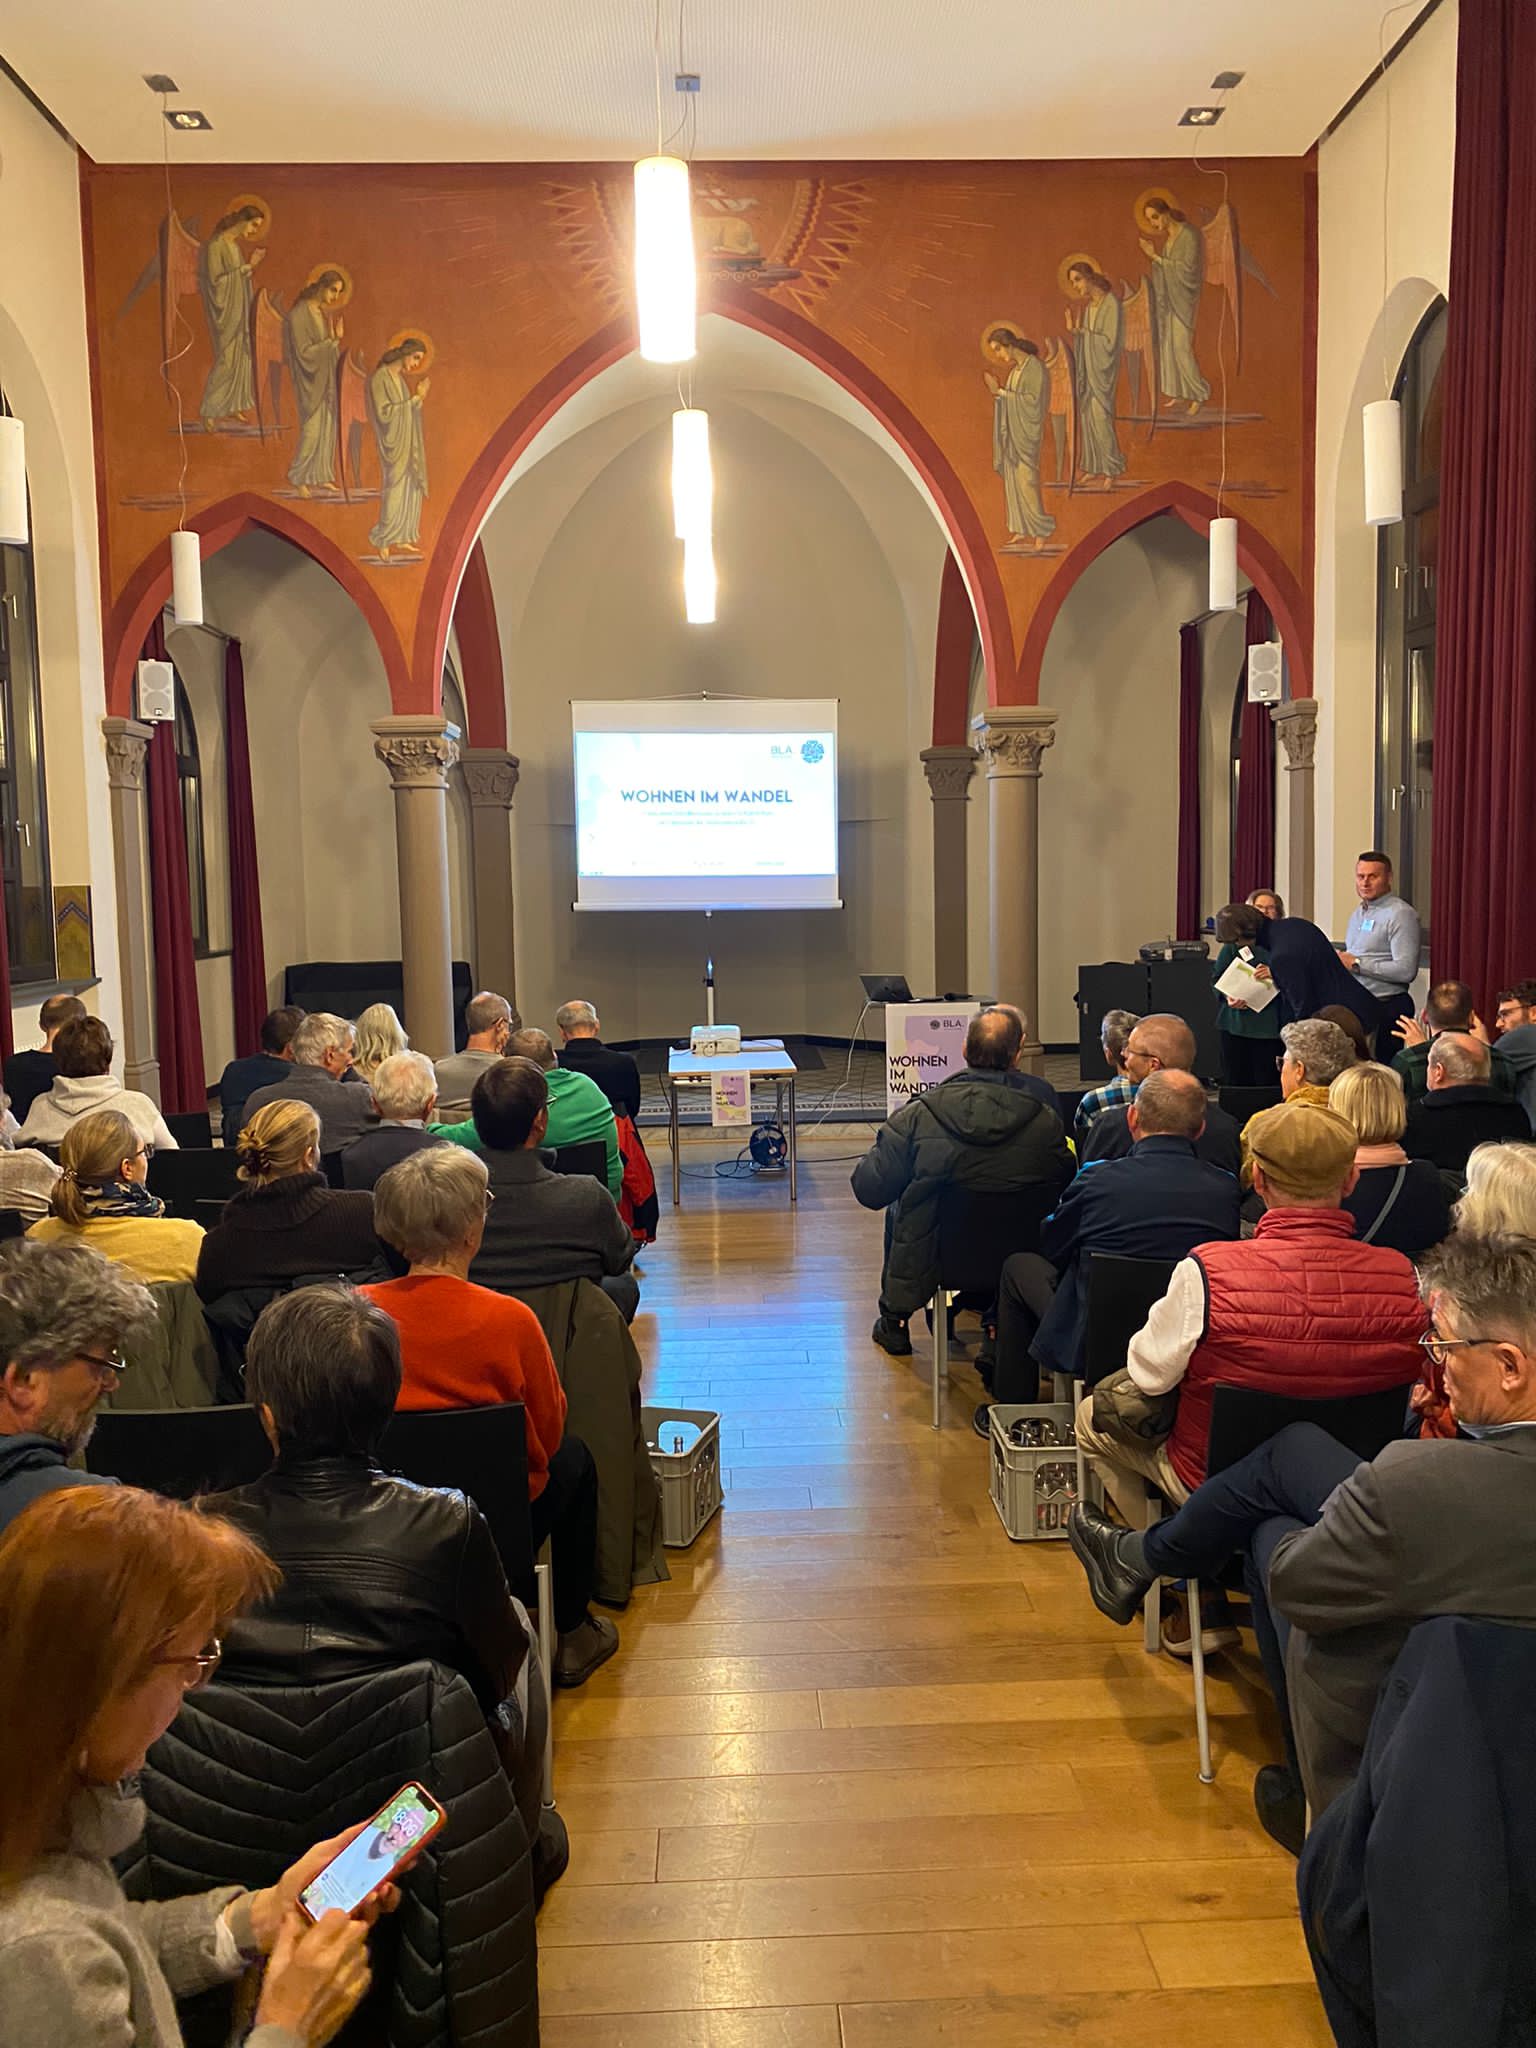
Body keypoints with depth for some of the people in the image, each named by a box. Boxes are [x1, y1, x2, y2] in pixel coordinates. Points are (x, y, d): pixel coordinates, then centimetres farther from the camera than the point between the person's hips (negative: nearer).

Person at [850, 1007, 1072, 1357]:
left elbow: (869, 1190, -12)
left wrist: (880, 1145, 9)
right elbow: (1064, 1185, 0)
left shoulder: (917, 1116, -19)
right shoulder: (1044, 1121, -17)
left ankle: (894, 1324, 42)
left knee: (896, 1210, 31)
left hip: (930, 1262, -1)